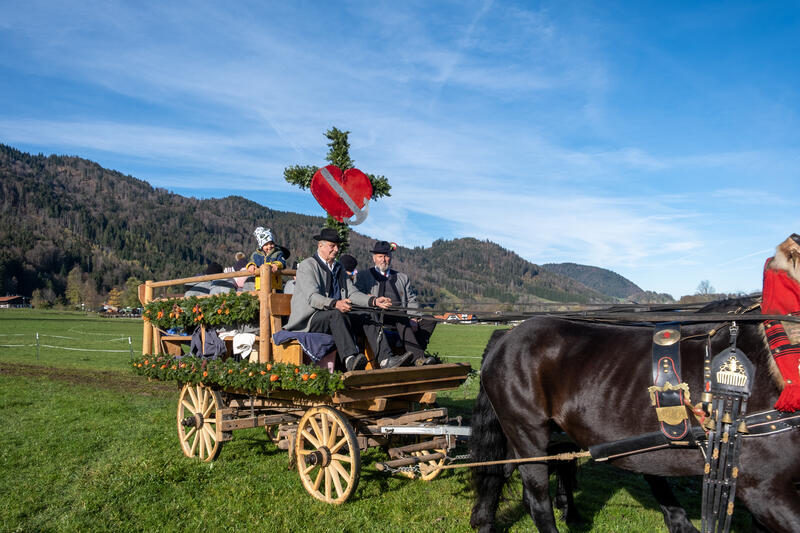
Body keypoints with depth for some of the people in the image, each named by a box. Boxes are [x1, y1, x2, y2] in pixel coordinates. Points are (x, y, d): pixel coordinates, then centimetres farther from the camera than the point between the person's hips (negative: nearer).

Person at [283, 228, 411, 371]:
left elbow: (352, 293, 12)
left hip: (338, 315, 7)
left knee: (367, 317, -15)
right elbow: (312, 297, -18)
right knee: (337, 315, -36)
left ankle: (385, 359, -30)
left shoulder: (338, 268, 21)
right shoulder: (307, 265, -3)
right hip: (310, 319, -7)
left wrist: (374, 301, -5)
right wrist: (335, 304, -37)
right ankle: (350, 359, -55)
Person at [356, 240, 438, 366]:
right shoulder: (364, 275, 18)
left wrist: (414, 317, 0)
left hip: (401, 317, 4)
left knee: (429, 321, -21)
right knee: (402, 320, -35)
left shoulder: (402, 278, 27)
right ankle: (418, 358, -42)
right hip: (378, 319, -4)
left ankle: (413, 355, -31)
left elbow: (411, 300, 19)